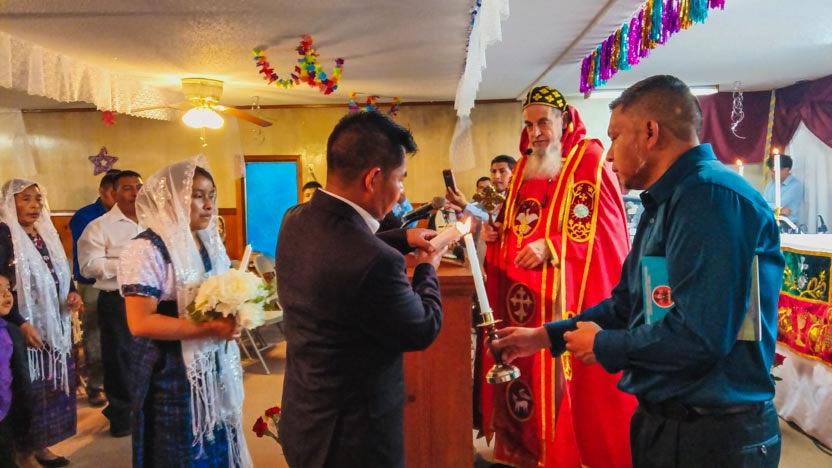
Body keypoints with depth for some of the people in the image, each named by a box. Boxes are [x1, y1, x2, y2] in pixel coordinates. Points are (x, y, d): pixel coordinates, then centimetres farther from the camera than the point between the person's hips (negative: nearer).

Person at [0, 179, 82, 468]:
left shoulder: (46, 234, 11)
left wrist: (72, 293, -3)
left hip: (56, 325, 7)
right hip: (26, 327, -7)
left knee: (53, 385, 12)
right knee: (30, 389, -2)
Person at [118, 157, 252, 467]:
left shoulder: (209, 242, 9)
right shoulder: (147, 249, -16)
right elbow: (140, 323, -23)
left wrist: (233, 319, -3)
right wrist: (209, 328, -23)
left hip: (216, 369, 7)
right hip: (174, 376, -7)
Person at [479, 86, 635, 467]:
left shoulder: (589, 162, -5)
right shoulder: (523, 169, 15)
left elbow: (601, 232, -13)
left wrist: (550, 248, -22)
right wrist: (496, 233, 1)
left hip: (569, 294, -6)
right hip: (522, 293, 6)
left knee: (568, 380, -2)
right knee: (524, 372, 10)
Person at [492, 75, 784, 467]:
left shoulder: (711, 196, -23)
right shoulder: (666, 202, 11)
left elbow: (698, 336, -31)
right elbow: (628, 304, 16)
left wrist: (603, 346, -14)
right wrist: (544, 336, 14)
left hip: (712, 433, -9)